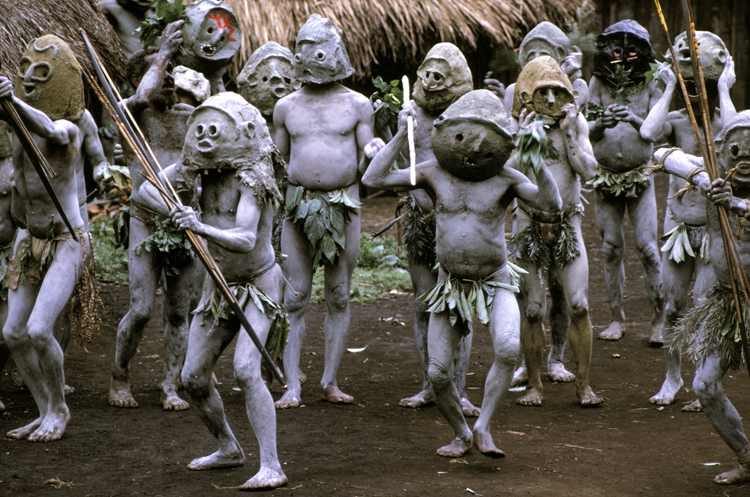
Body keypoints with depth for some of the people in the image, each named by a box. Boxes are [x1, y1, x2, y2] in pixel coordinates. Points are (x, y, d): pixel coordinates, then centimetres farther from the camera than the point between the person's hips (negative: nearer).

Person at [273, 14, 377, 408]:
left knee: (339, 298, 4)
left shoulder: (356, 104, 6)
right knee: (294, 298, -2)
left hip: (343, 205, -1)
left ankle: (330, 382, 12)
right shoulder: (287, 107, 11)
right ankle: (292, 387, -1)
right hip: (298, 205, 1)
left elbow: (367, 158, 5)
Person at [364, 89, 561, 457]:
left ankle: (483, 427, -15)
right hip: (450, 285, 2)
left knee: (508, 349, -31)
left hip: (494, 283, -2)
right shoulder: (434, 172, -3)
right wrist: (400, 136, -13)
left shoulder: (506, 178, -8)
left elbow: (551, 204, -21)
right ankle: (461, 434, 25)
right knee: (438, 374, -3)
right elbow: (373, 180, -10)